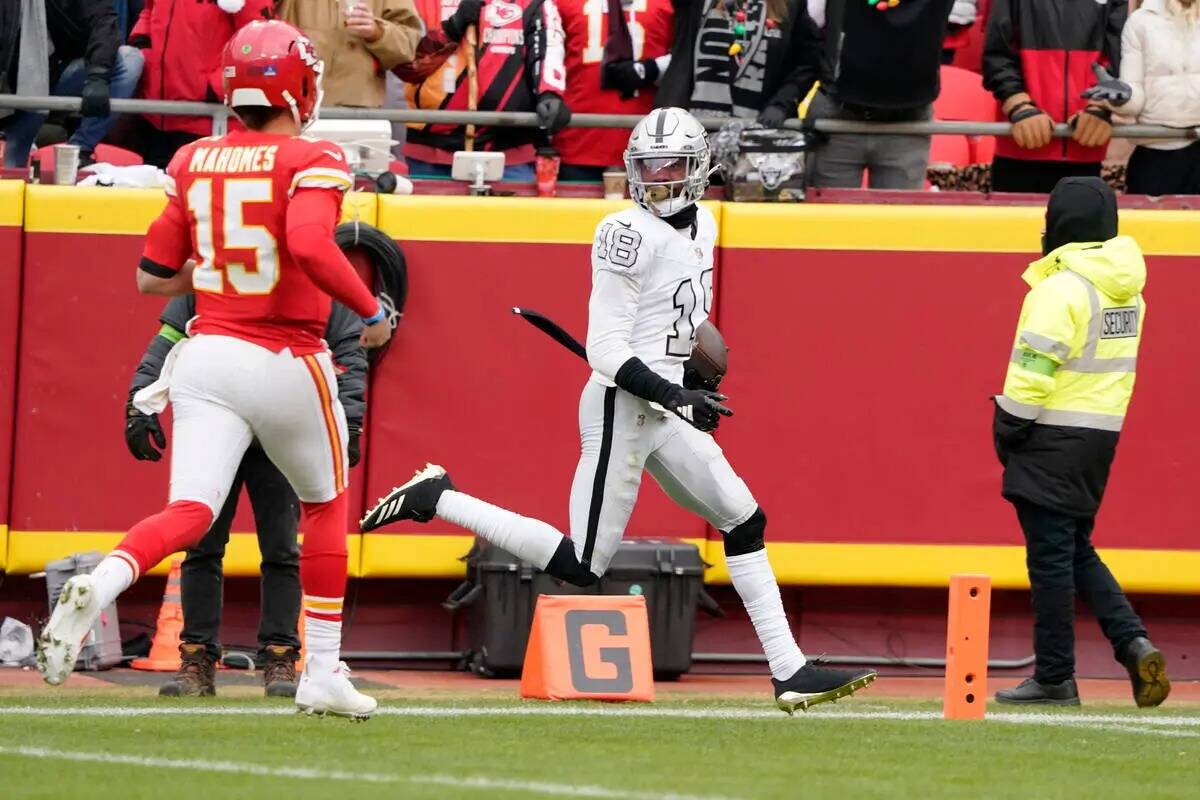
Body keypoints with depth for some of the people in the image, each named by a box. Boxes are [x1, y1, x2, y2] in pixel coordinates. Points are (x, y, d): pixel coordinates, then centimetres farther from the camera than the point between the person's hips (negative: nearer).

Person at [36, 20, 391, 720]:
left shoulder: (194, 163, 8)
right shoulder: (313, 160, -8)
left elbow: (153, 276, 12)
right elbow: (311, 247, -26)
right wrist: (372, 310, -13)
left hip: (209, 354, 3)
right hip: (288, 364, -3)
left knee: (190, 513, -6)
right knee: (326, 506, 19)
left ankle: (100, 585, -37)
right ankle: (322, 674, 21)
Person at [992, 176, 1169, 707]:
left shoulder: (1062, 289, -16)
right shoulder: (1127, 289, 10)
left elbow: (1035, 370, -18)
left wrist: (1009, 430, -7)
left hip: (1055, 438, -8)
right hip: (1103, 434, 8)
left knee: (1051, 555, -2)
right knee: (1076, 550, 18)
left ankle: (1055, 678, 0)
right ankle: (1133, 641, 2)